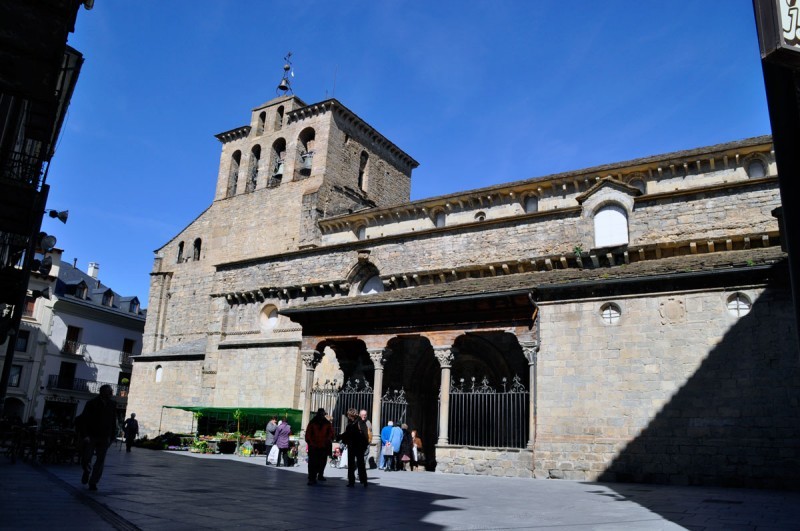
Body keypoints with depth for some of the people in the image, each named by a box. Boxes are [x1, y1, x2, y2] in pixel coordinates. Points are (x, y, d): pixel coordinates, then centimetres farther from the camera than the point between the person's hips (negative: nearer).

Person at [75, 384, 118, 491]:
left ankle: (93, 482, 10)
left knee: (100, 461, -1)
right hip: (90, 437, -2)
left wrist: (111, 437, 3)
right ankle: (87, 472, 32)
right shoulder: (91, 404, -7)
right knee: (86, 459, -1)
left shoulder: (112, 405, 3)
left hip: (104, 438, 2)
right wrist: (85, 435, -15)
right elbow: (83, 420, -7)